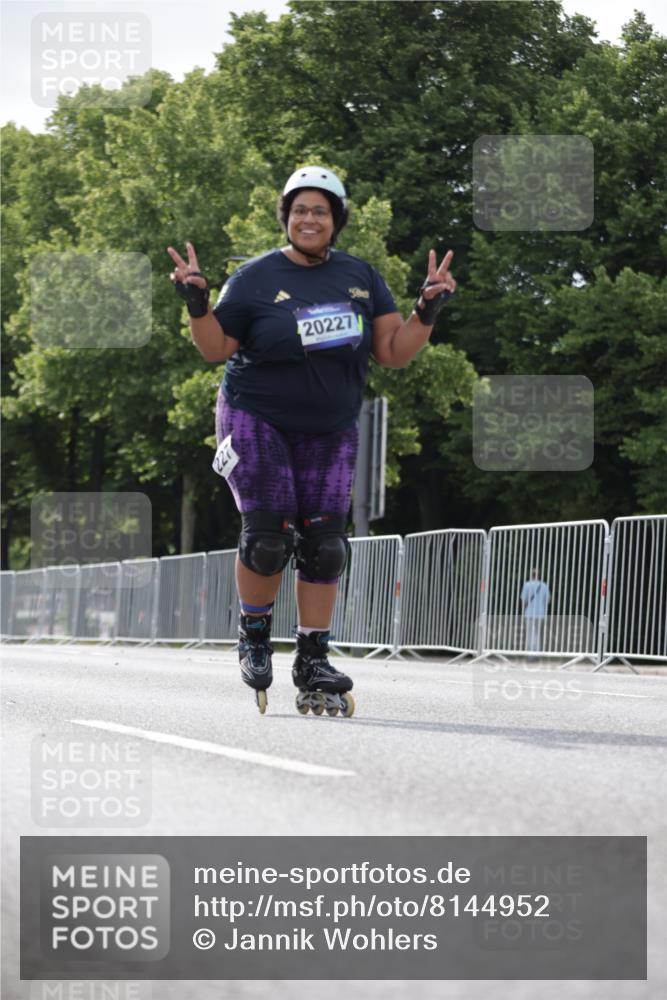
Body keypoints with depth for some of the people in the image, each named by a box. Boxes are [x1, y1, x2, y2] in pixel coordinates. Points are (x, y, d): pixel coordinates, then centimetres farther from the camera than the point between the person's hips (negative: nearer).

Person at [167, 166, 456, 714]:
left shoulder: (361, 277, 5)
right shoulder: (256, 278, -5)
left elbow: (394, 352, 5)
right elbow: (217, 347, -4)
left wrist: (427, 309, -8)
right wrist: (197, 302, -19)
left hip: (330, 430, 3)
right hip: (257, 420, -3)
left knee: (324, 542, -3)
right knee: (269, 534, -14)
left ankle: (313, 661, 6)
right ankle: (254, 635, 10)